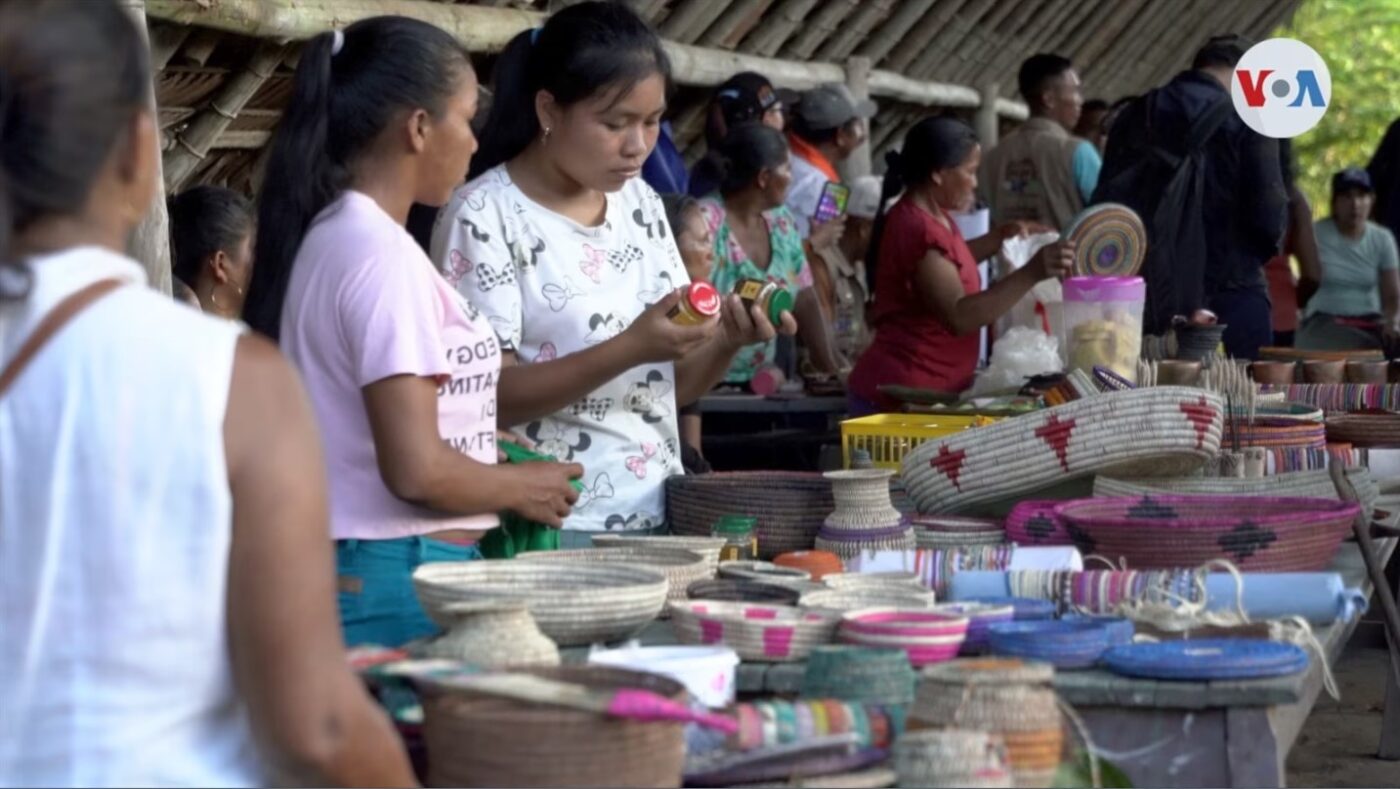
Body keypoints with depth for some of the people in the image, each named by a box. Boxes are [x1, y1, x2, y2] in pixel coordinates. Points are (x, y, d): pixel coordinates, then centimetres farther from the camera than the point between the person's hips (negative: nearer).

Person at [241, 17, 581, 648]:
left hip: (338, 568, 9)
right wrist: (521, 489, -4)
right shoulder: (380, 253, -16)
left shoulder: (326, 238, 11)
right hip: (396, 580, -9)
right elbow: (416, 471, -21)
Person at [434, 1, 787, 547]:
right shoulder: (484, 215, -11)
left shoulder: (641, 203, 9)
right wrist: (630, 348, -24)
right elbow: (489, 396, -15)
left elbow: (674, 385, 11)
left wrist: (726, 340, -10)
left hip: (658, 515, 6)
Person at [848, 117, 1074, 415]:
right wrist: (1032, 273, -35)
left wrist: (999, 238, 20)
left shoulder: (930, 217, 12)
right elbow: (958, 317, -30)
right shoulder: (918, 229, -21)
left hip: (928, 392, 10)